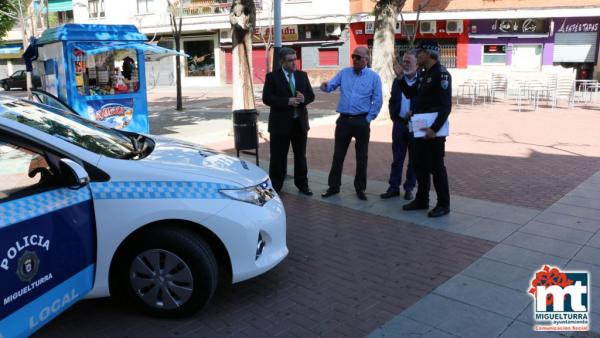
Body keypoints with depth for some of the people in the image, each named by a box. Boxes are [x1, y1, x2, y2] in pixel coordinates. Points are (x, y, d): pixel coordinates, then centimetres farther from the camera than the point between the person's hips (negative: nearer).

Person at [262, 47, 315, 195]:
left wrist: (304, 98, -14)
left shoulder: (302, 75, 9)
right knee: (278, 157, 4)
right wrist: (287, 101, -22)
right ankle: (275, 187, 15)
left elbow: (311, 95, 10)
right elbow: (266, 98, -13)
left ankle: (302, 185, 26)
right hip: (281, 123, -4)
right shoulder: (272, 76, -5)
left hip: (300, 122, 4)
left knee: (301, 155, 13)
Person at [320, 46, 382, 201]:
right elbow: (331, 86, -1)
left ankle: (360, 188, 20)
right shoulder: (344, 73, 6)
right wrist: (325, 86, -24)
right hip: (344, 120, 2)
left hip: (362, 121, -2)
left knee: (362, 157, 7)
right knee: (338, 155, 8)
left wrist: (369, 118, -5)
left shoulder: (374, 77, -2)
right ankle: (334, 186, 19)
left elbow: (377, 101, -1)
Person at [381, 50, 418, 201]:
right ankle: (394, 187, 15)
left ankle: (409, 188, 17)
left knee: (413, 159, 7)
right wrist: (394, 116, 2)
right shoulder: (398, 80, 10)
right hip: (399, 123, 4)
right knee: (397, 158, 9)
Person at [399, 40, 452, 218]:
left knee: (436, 167, -1)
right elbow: (410, 94, 20)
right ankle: (422, 200, 27)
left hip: (434, 129, -9)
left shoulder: (441, 74, -14)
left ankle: (443, 204, 10)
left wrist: (434, 128, -27)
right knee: (420, 165, 15)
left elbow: (446, 106, -21)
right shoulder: (423, 75, 13)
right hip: (420, 128, 9)